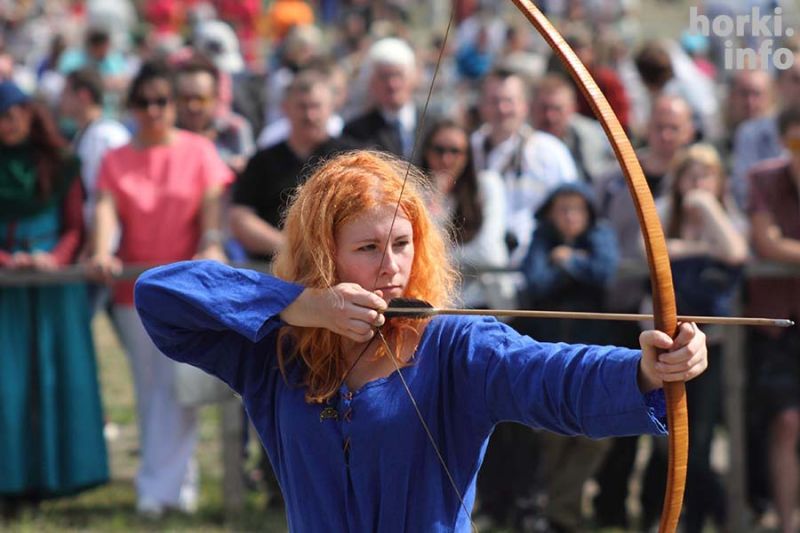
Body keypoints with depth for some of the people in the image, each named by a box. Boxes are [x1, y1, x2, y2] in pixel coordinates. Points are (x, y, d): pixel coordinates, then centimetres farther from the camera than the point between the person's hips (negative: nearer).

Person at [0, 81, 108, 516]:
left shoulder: (59, 164, 7)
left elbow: (76, 224, 7)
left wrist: (57, 258, -11)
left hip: (56, 282, 1)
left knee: (57, 378, -1)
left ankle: (51, 476, 6)